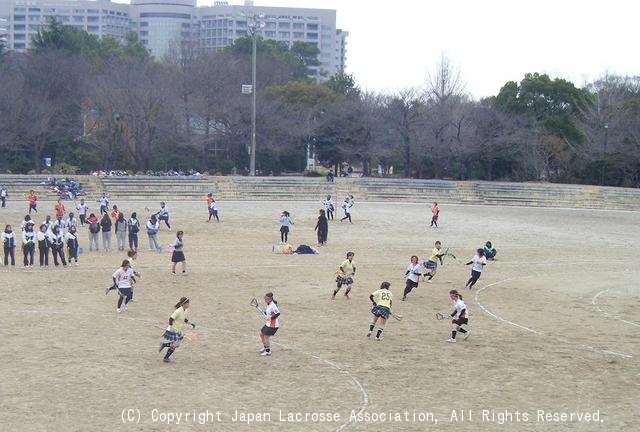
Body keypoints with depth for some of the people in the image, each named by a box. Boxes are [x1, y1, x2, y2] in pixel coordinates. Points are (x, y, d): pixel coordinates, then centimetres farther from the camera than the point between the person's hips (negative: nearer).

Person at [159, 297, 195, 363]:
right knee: (174, 345, -4)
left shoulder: (185, 311, 3)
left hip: (178, 331, 9)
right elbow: (171, 319, -23)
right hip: (173, 330, -9)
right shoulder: (178, 311, -24)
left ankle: (163, 344, 32)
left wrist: (190, 323, 6)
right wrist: (171, 327, -23)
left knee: (176, 345, 12)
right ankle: (165, 358, 12)